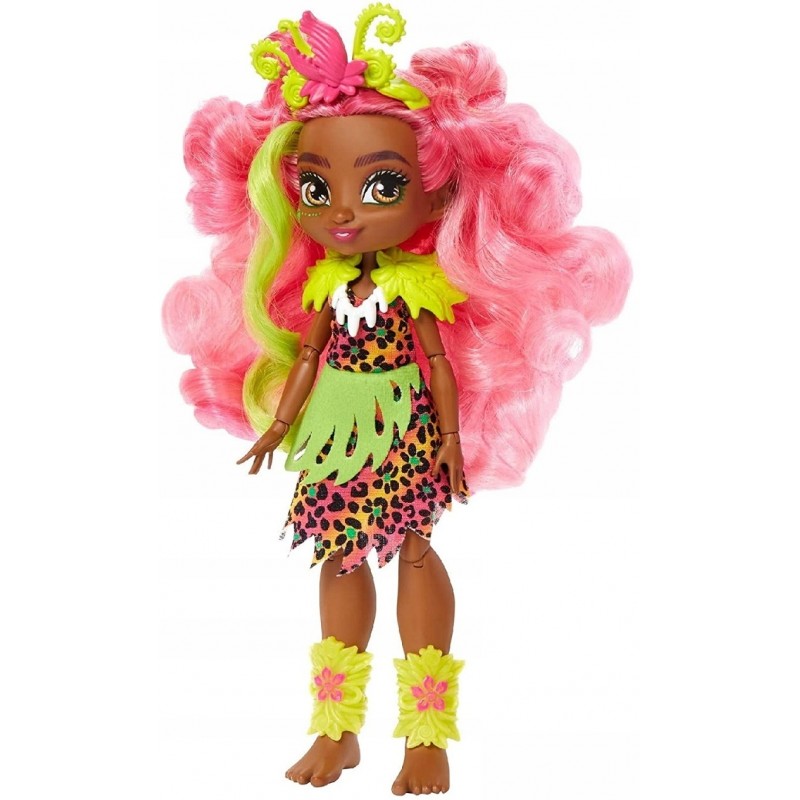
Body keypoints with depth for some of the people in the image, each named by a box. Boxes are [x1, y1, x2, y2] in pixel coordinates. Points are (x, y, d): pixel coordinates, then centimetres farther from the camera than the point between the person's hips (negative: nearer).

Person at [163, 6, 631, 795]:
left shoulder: (417, 286, -10)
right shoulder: (324, 285, 1)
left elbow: (440, 364, -8)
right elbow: (306, 357, 7)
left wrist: (454, 440, -8)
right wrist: (279, 424, 9)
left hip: (406, 436, -4)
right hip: (337, 441, 5)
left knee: (413, 550, 2)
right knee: (340, 554, 11)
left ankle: (427, 734, 16)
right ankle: (337, 727, 26)